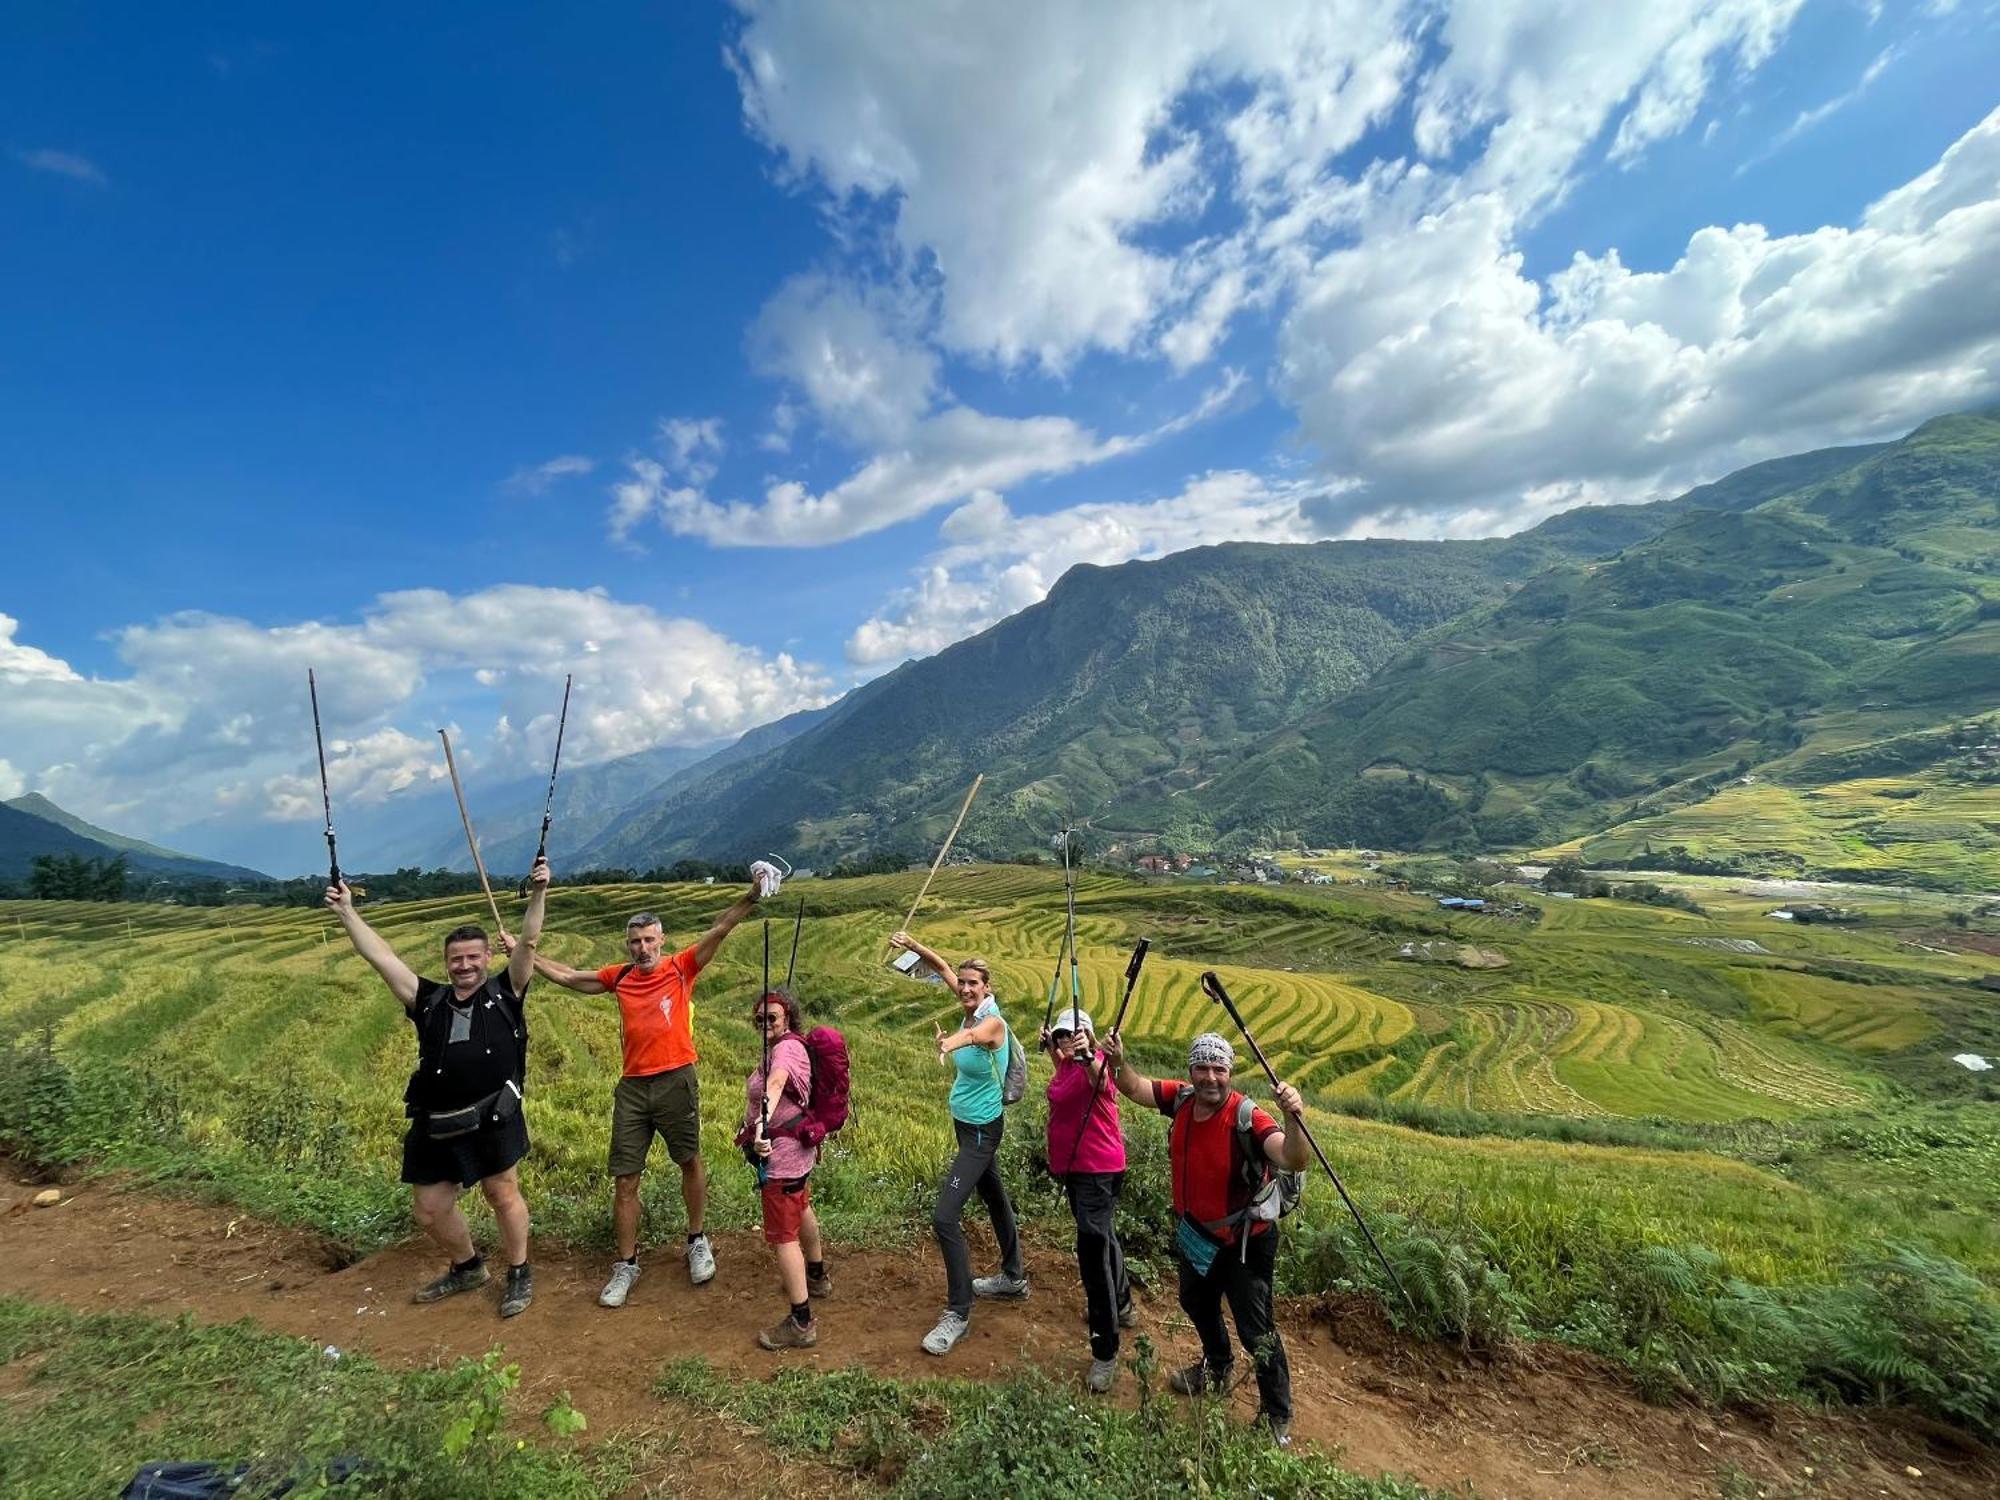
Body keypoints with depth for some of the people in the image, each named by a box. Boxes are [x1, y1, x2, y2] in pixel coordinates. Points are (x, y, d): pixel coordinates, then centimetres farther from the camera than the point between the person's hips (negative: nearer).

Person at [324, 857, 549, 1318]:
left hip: (493, 1117, -4)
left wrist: (538, 894, -22)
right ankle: (468, 1267, 41)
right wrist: (346, 912, 5)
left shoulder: (504, 994, 1)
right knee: (428, 1210, 14)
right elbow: (380, 957, 8)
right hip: (435, 1124, 5)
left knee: (503, 1193, 4)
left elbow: (527, 943, -11)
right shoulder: (429, 1000, 8)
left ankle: (519, 1275, 26)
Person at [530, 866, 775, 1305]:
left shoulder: (680, 968, -3)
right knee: (625, 1179, 9)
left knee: (691, 1162, 12)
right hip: (632, 1087, 3)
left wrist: (751, 896, -27)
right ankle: (626, 1264, 27)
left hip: (676, 1082, -3)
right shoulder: (619, 977, 8)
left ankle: (697, 1241, 32)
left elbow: (719, 930, -15)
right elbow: (568, 977, 19)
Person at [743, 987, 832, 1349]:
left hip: (782, 1153, -11)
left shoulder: (787, 1047, -25)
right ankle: (816, 1277, 52)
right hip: (798, 1146, 11)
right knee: (801, 1210, 29)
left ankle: (801, 1323, 5)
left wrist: (763, 1121, -60)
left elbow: (776, 1081, -44)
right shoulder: (776, 1047, 7)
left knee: (783, 1235, -3)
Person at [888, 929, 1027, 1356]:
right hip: (968, 1124, 9)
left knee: (944, 1216, -10)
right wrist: (914, 947, -14)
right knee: (994, 1197, 24)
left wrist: (954, 1040, -73)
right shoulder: (971, 1007, -6)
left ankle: (958, 1313, 7)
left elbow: (976, 1035, -51)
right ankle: (1013, 1277, 44)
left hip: (980, 1131, -9)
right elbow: (943, 967, 2)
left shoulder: (993, 1021, -27)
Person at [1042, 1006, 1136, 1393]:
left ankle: (1105, 1353, -1)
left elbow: (1100, 1082, -49)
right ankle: (1122, 1305, 48)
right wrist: (1054, 1051, 17)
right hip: (1072, 1167, 10)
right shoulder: (1068, 1063, 2)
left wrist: (1088, 1057, -69)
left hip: (1098, 1170, -10)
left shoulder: (1095, 1061, -23)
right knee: (1101, 1237, 26)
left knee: (1093, 1249, -12)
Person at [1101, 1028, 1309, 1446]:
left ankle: (1277, 1418, 25)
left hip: (1242, 1240, -7)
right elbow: (1134, 1088, -3)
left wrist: (1292, 1118, -61)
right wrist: (1118, 1061, -23)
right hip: (1195, 1235, 7)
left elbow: (1294, 1161, -43)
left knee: (1255, 1329, 0)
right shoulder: (1182, 1098, -15)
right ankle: (1218, 1368, 55)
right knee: (1196, 1303, 27)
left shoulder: (1246, 1117, -31)